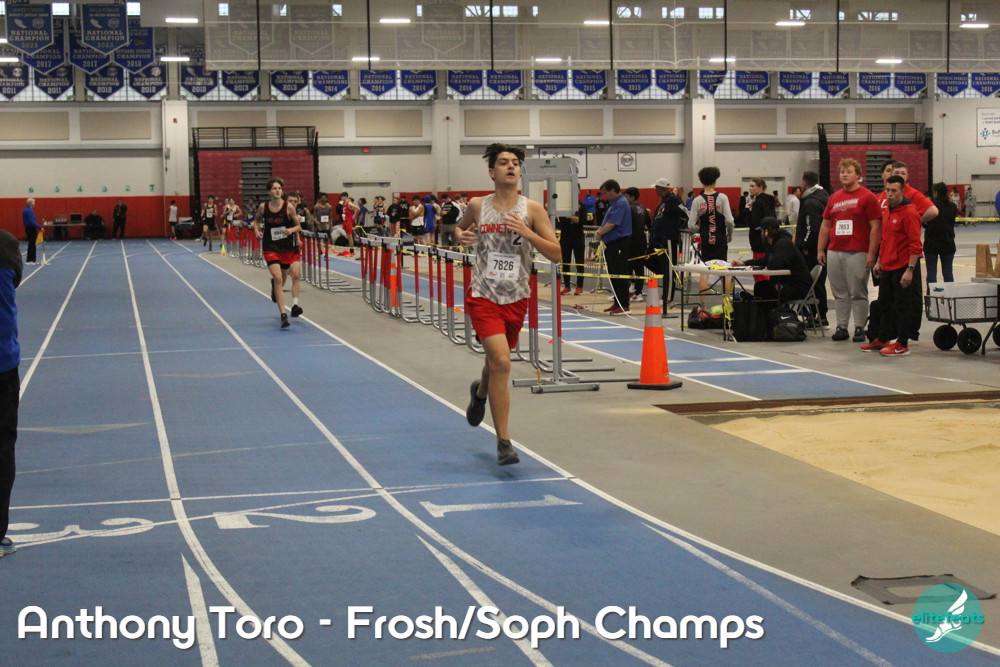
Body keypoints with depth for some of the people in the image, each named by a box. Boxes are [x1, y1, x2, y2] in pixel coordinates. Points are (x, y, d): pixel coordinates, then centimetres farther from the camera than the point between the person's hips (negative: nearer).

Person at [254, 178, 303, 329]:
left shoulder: (289, 207, -6)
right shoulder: (263, 207, -2)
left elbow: (298, 226, 2)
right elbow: (256, 220, 17)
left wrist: (291, 230, -19)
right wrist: (257, 231, -2)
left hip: (288, 247, 1)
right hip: (271, 247, -1)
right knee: (278, 279, -12)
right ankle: (283, 315, -11)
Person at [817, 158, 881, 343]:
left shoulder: (867, 197, -3)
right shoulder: (834, 198, 13)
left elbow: (875, 227, -6)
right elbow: (825, 225, 18)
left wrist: (871, 253, -12)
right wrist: (820, 249, 12)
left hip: (857, 253, -5)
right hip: (834, 251, 5)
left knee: (858, 293, -1)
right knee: (839, 293, 8)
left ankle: (859, 329, 5)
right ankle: (841, 327, 14)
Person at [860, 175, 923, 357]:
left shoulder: (909, 212, -15)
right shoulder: (886, 210, 11)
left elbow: (915, 244, -18)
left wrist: (910, 269, -22)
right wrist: (879, 261, 21)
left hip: (902, 268, -9)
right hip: (887, 267, 9)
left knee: (902, 306, -1)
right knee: (885, 304, 17)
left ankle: (902, 344, 6)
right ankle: (882, 340, 28)